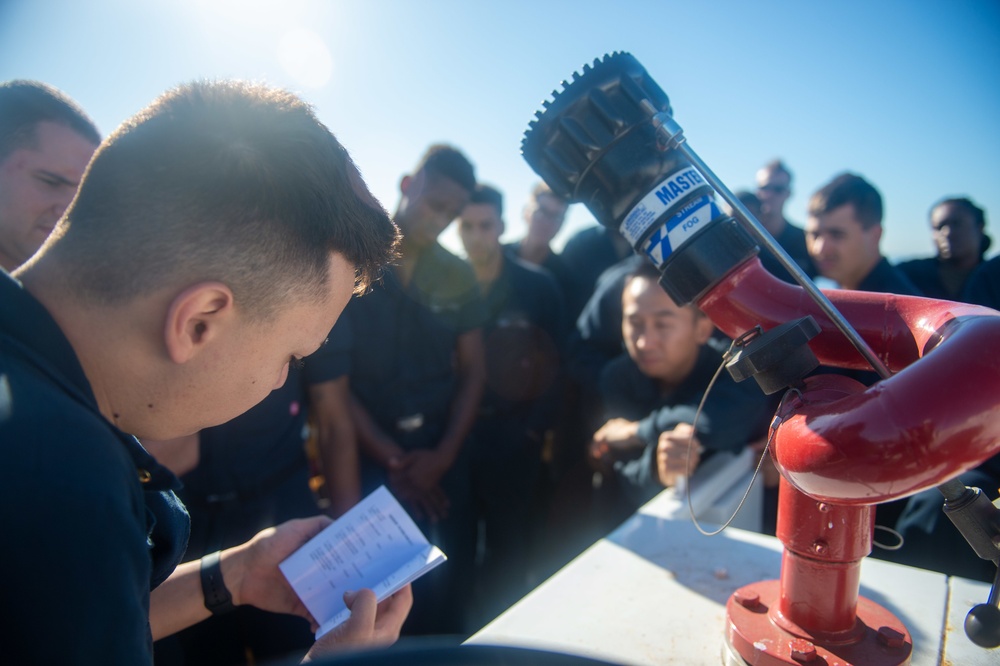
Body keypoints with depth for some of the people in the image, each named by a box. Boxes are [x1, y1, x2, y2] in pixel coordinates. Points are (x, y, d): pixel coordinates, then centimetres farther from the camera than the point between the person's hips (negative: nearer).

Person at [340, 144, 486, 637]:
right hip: (368, 454, -3)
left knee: (450, 581, 9)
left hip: (442, 453, 3)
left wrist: (443, 455, -5)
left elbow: (473, 370, 6)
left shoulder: (458, 277, 6)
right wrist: (391, 458, -7)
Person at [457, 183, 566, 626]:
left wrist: (538, 428, -7)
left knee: (509, 547, 8)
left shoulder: (538, 286, -2)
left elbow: (556, 364, -3)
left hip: (515, 438, -1)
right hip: (457, 436, 2)